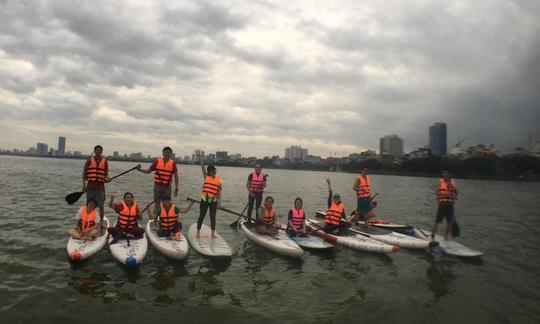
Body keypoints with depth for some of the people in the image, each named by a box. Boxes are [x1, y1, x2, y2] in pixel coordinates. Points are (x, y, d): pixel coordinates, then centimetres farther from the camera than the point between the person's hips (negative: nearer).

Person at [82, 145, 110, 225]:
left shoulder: (105, 162, 8)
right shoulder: (89, 161, 6)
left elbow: (106, 174, 9)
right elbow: (84, 173, 6)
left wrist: (107, 178, -14)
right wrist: (84, 184, -4)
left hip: (100, 187, 0)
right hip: (90, 186, 0)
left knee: (101, 206, 0)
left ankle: (101, 221, 9)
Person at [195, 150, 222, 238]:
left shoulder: (219, 179, 1)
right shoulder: (206, 176, 1)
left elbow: (219, 191, 0)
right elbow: (202, 166, -10)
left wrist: (219, 202, -5)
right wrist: (199, 157, -20)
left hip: (214, 200, 1)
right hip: (204, 199, -1)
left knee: (213, 217, 8)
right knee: (201, 216, 6)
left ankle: (213, 233, 18)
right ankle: (198, 232, 16)